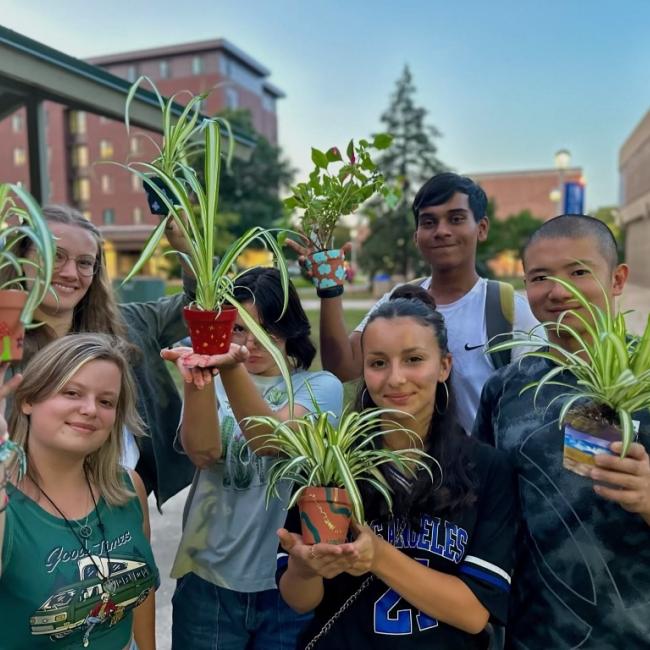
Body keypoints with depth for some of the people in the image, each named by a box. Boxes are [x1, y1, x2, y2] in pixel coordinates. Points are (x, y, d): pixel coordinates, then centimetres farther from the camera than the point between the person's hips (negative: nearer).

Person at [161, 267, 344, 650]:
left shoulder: (320, 387, -5)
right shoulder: (216, 386, 1)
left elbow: (270, 439, -24)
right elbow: (202, 453, -19)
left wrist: (230, 368, -39)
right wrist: (198, 379, -35)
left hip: (291, 582, -1)